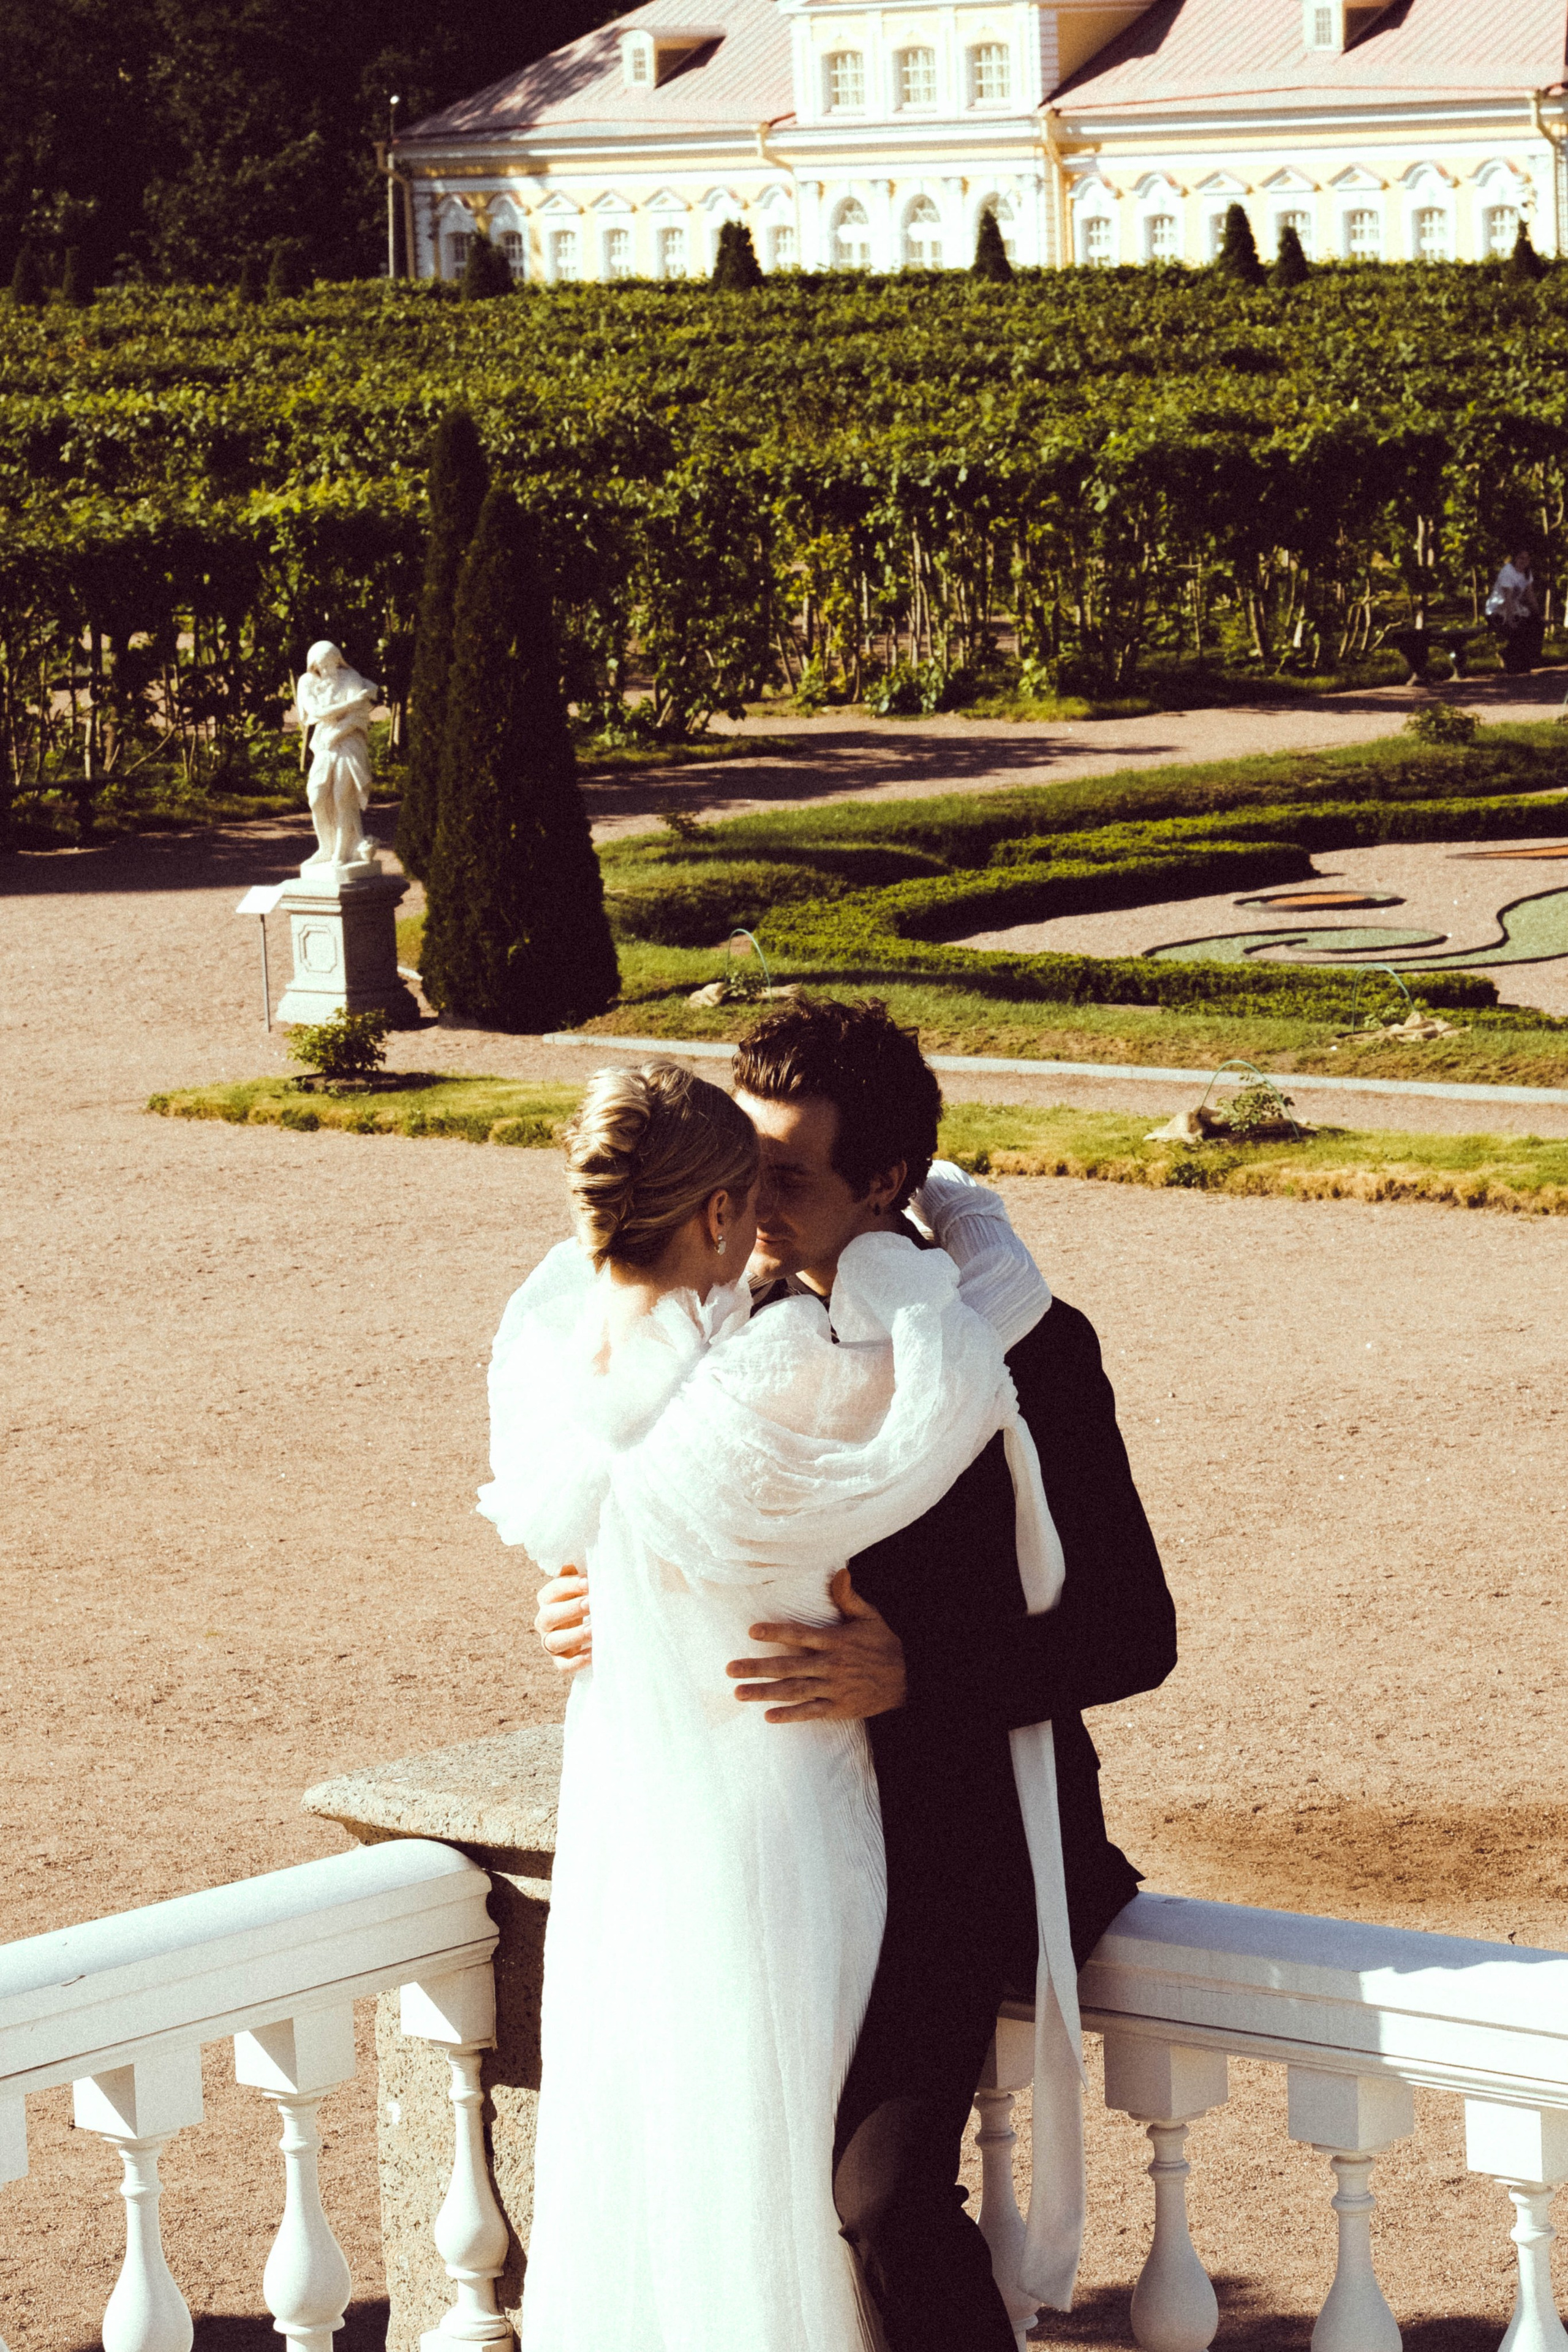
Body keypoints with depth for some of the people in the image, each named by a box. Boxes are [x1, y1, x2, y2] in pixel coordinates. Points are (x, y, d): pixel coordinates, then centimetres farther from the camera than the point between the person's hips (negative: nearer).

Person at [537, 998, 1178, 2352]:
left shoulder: (1027, 1351, -12)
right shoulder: (752, 1328, 5)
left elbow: (1133, 1632, -13)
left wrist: (910, 1676, -27)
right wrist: (598, 1610, -5)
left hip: (968, 1835, -6)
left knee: (883, 2193, -22)